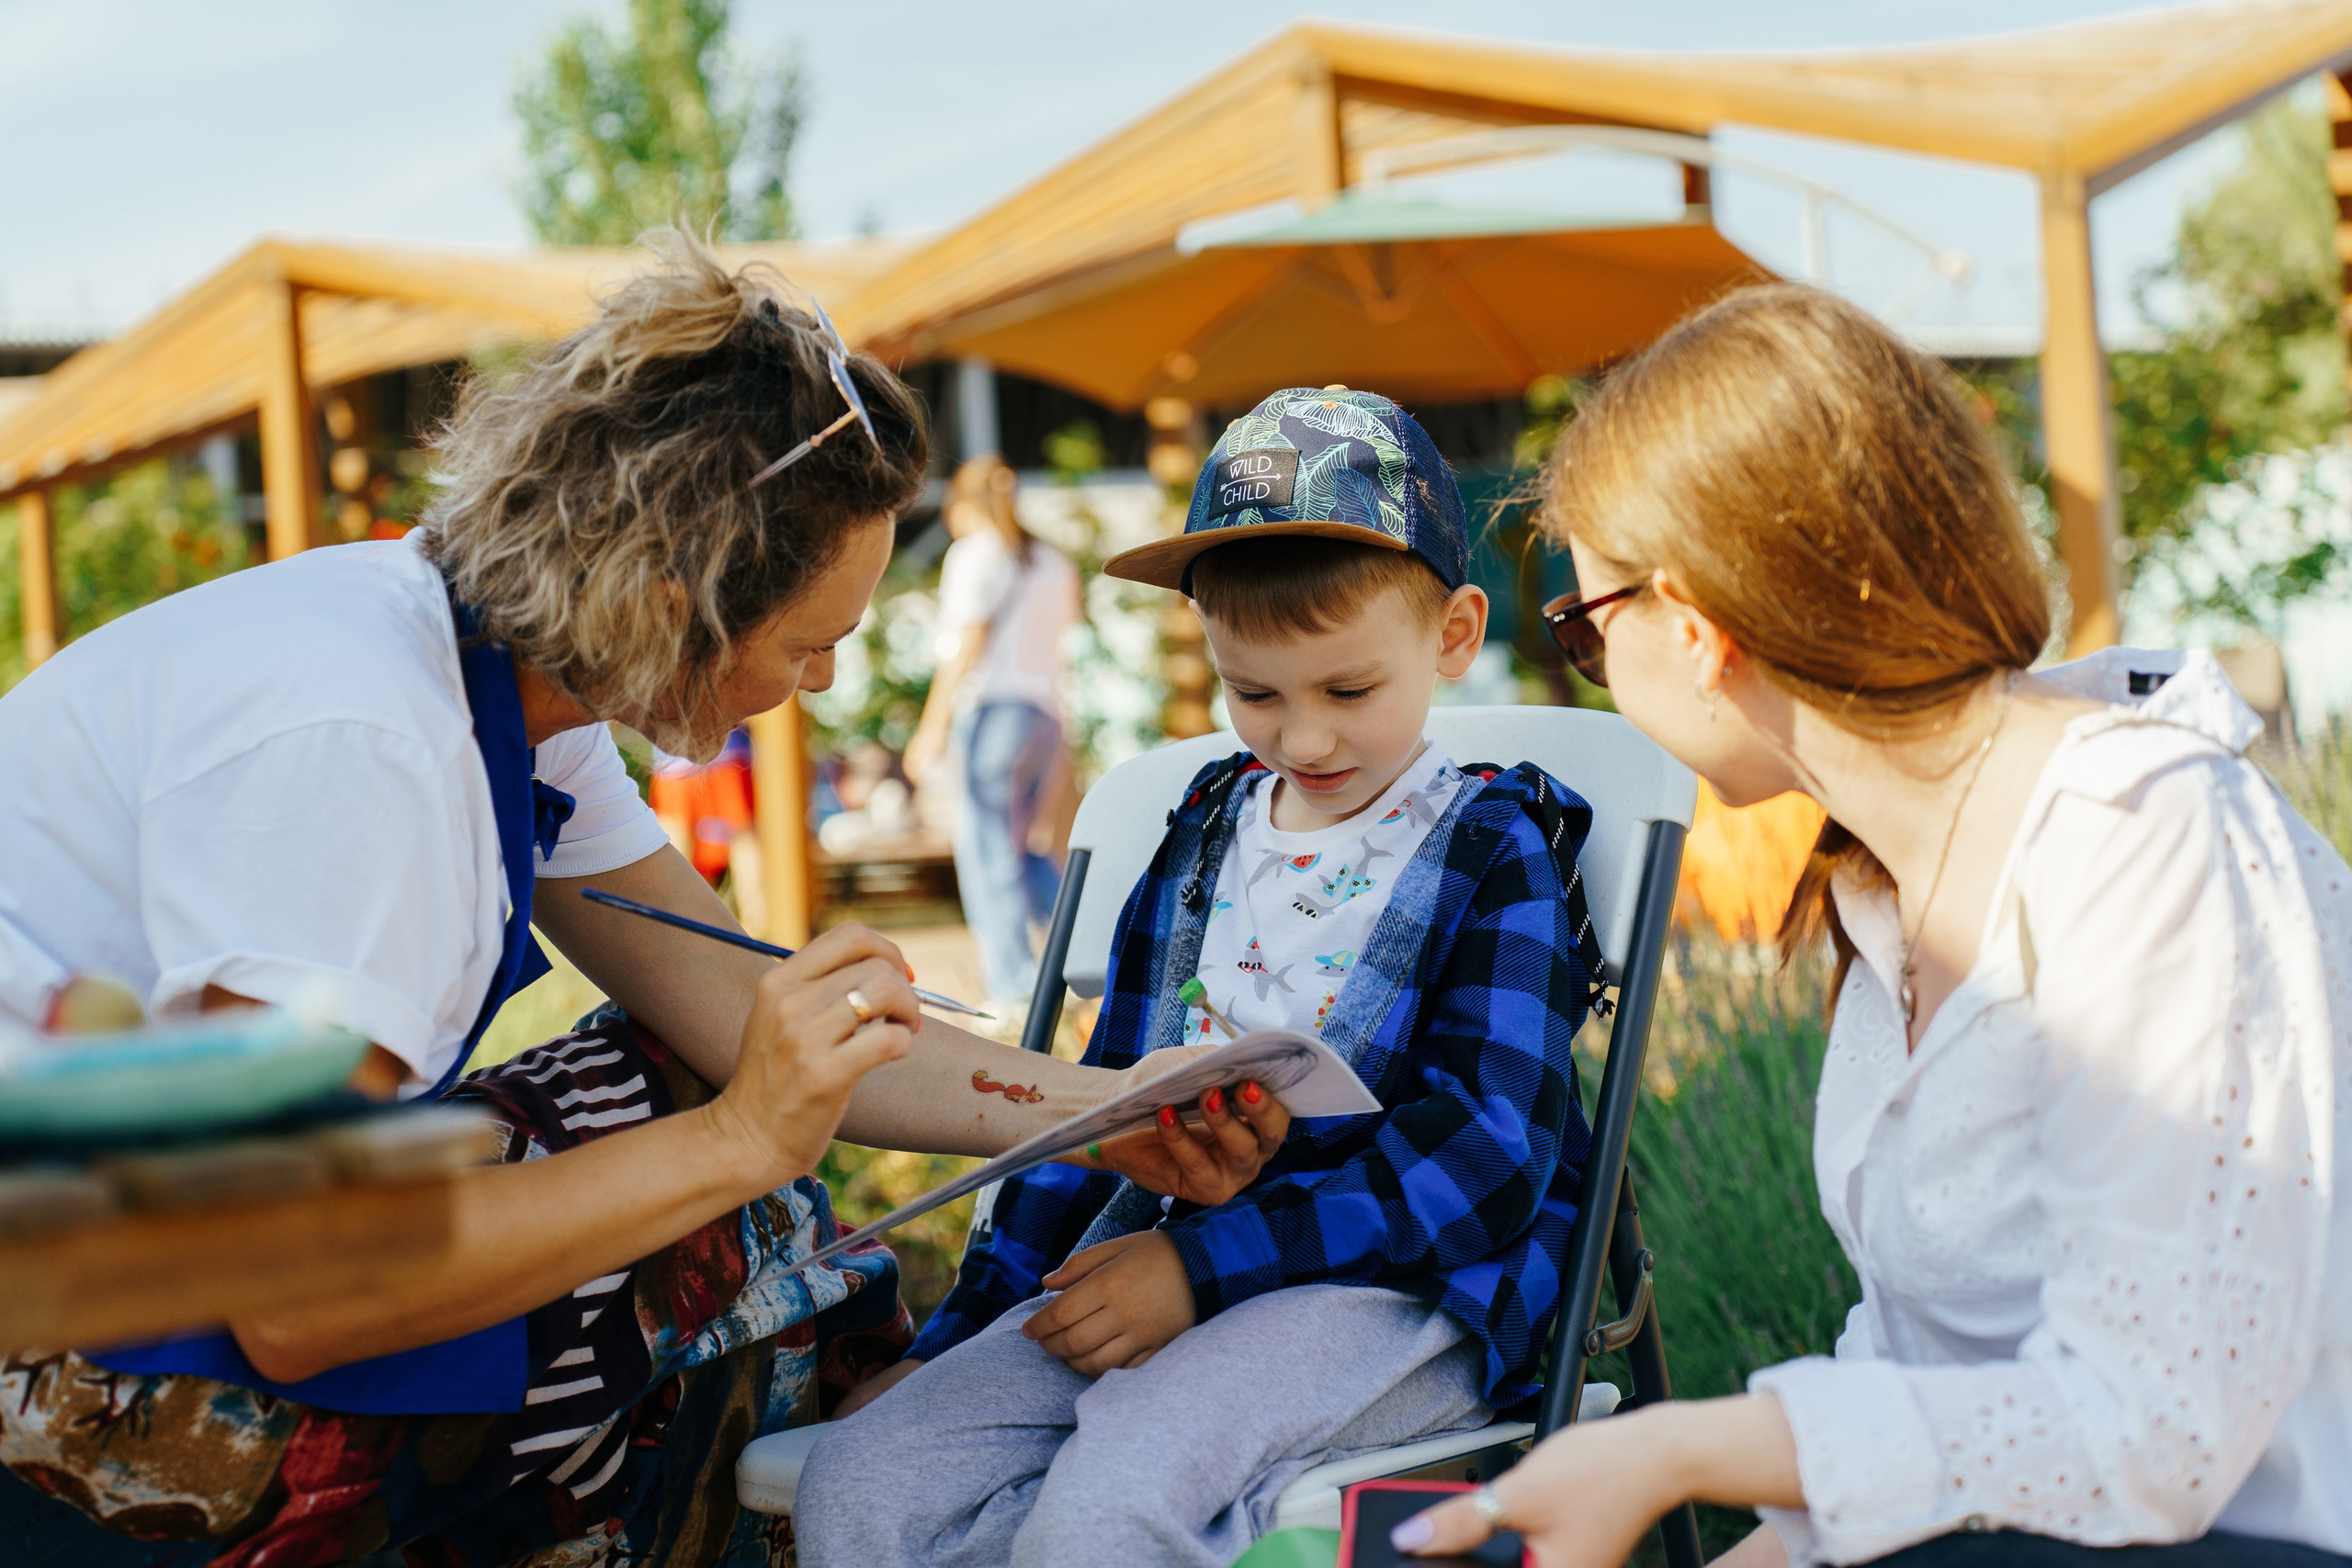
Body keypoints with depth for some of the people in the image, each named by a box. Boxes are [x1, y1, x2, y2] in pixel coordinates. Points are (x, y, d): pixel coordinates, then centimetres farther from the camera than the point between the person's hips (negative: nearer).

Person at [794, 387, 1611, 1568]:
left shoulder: (1494, 851, 1)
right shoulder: (1201, 837, 19)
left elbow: (1483, 1149, -10)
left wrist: (1205, 1265, -18)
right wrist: (952, 1337, 16)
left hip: (1395, 1285, -7)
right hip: (1153, 1272, 7)